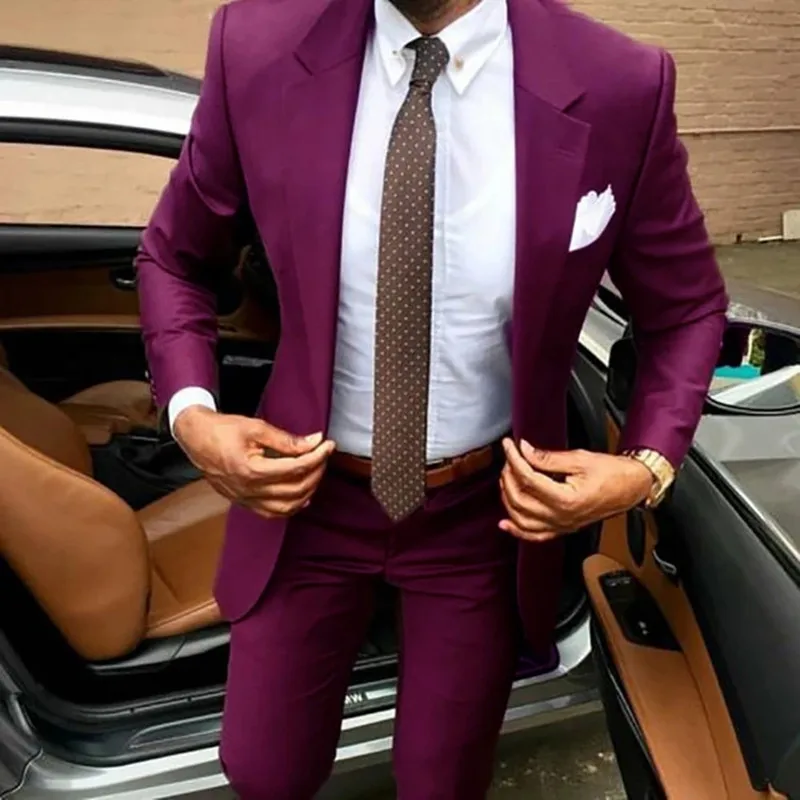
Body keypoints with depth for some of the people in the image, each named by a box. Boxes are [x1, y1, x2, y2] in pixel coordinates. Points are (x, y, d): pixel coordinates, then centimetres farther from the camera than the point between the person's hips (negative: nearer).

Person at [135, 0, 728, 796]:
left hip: (484, 505, 0)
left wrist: (647, 465, -17)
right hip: (311, 492, 1)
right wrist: (190, 415, -15)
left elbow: (689, 308, -2)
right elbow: (170, 256, 0)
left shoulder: (617, 87, -18)